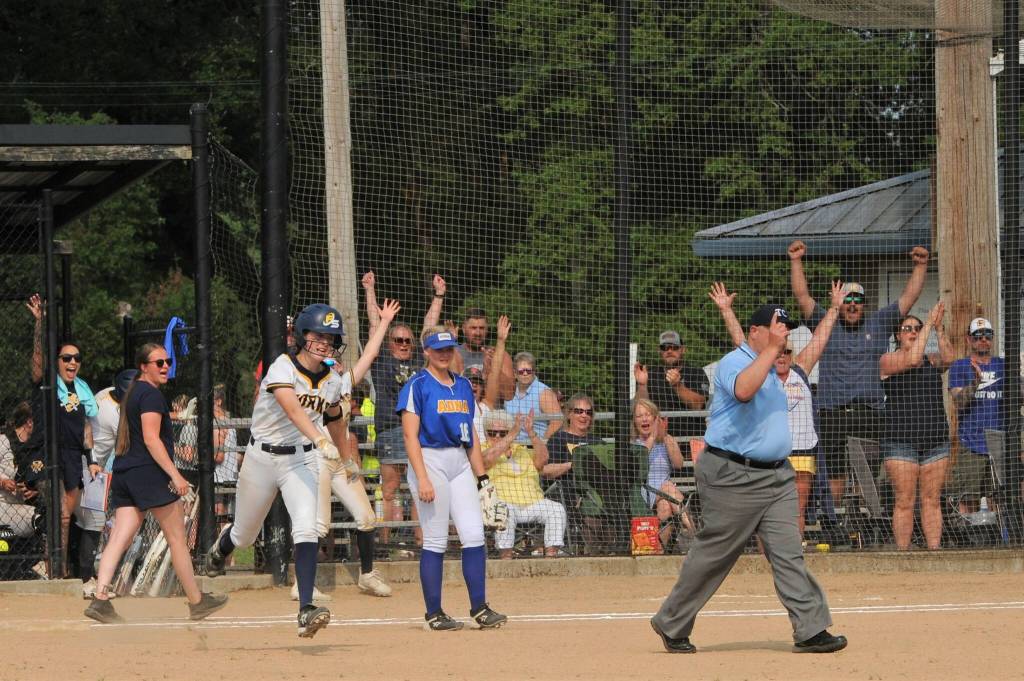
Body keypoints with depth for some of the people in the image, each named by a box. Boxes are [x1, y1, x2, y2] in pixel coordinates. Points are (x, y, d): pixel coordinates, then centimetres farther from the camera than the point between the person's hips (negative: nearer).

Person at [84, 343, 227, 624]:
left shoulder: (132, 393, 21)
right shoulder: (151, 394, -9)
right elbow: (151, 438, -18)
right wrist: (175, 475, -21)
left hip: (123, 473, 9)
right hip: (149, 472, -9)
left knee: (119, 537, -2)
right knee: (177, 537, 2)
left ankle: (100, 598, -17)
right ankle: (197, 602, 10)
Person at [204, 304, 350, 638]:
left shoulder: (332, 381, -1)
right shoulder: (282, 368, -20)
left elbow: (333, 419, 19)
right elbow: (293, 409, -38)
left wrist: (346, 458, 31)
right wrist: (320, 439, -54)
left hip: (300, 460, 3)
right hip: (262, 457, -3)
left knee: (306, 529, -20)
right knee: (245, 535, 15)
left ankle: (306, 610, -24)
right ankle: (220, 548, 54)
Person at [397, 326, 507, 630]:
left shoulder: (463, 385, 16)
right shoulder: (417, 386, -3)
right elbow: (411, 435, -10)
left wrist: (482, 476, 13)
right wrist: (422, 479, -18)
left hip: (461, 462, 6)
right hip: (430, 461, -6)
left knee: (474, 535, -3)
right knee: (435, 542, -5)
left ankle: (479, 608, -1)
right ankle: (434, 614, 0)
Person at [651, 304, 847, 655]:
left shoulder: (770, 369, 17)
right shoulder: (734, 362, -11)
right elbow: (743, 390, -34)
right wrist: (772, 349, -32)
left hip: (777, 475, 8)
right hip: (734, 477, -8)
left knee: (788, 553, -2)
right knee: (714, 554, 0)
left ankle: (810, 630, -8)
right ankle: (671, 624, 14)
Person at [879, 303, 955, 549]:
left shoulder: (932, 360, 13)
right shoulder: (888, 360, 1)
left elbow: (948, 359, -8)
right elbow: (912, 359, -17)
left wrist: (939, 329, -16)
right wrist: (929, 324, -14)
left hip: (936, 440, 4)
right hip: (900, 440, -4)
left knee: (932, 500, 3)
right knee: (905, 501, -5)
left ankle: (934, 550, 4)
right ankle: (903, 554, -2)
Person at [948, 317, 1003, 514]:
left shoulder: (1003, 366, 15)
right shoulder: (959, 367, 5)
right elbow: (958, 402, -7)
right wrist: (975, 381, -23)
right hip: (971, 445, -3)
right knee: (969, 499, -8)